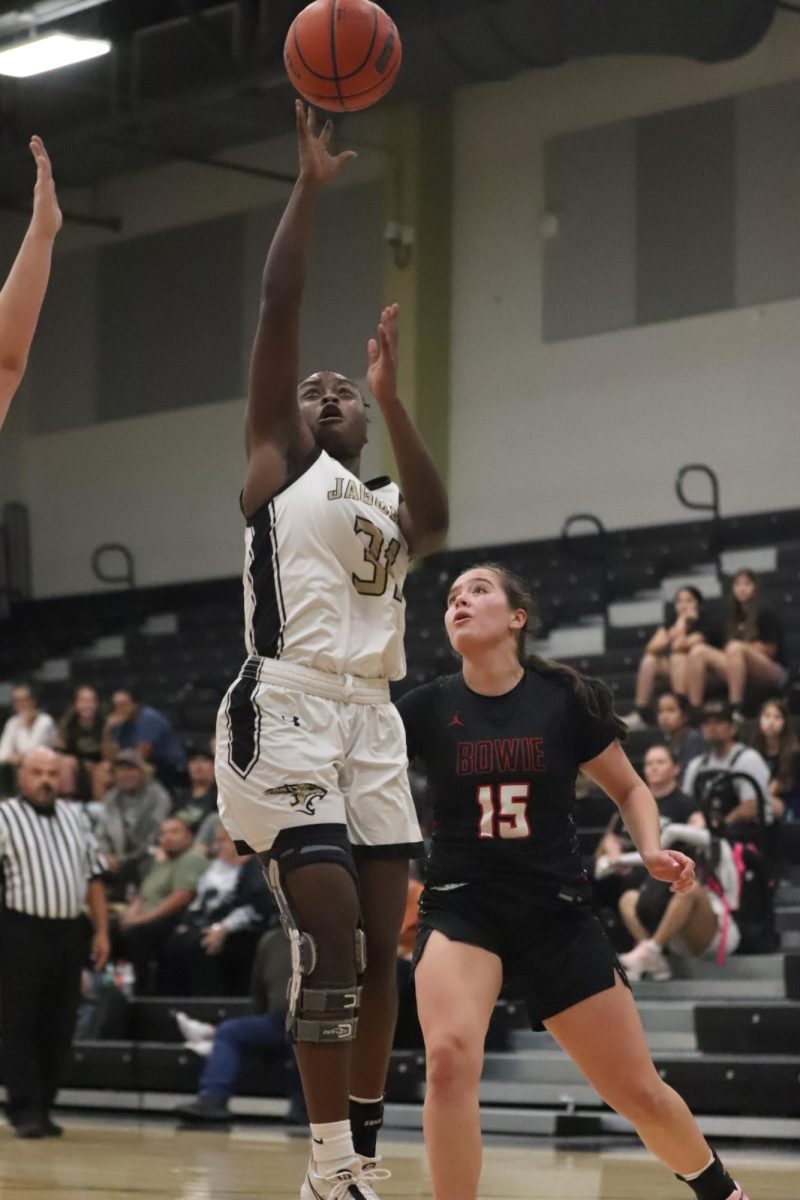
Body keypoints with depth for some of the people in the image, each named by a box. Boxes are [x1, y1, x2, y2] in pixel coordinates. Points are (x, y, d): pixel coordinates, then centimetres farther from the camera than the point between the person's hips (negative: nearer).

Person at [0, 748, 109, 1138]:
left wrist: (102, 930, 11)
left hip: (70, 932, 5)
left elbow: (93, 876, 17)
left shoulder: (75, 816, 15)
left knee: (59, 1027, 8)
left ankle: (42, 1107, 15)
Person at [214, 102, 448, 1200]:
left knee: (380, 949, 4)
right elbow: (279, 309, 0)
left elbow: (435, 522, -4)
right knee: (330, 939, -15)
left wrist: (394, 400, -8)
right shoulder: (279, 463, 11)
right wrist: (310, 188, -2)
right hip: (288, 711, -6)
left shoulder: (388, 504, 22)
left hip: (373, 723, 6)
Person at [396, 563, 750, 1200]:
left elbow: (630, 790, 7)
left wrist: (653, 850, -9)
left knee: (641, 1093, 6)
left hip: (557, 912, 0)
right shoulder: (428, 707, -3)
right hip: (462, 906, 0)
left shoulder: (566, 699, -4)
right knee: (450, 1057, -31)